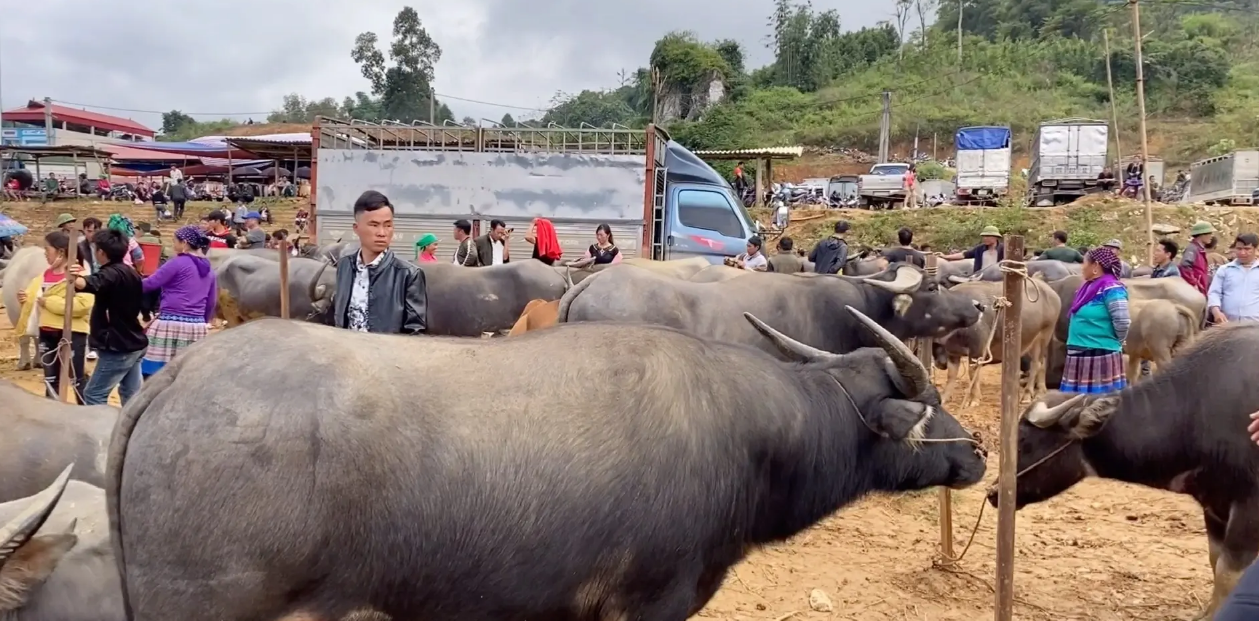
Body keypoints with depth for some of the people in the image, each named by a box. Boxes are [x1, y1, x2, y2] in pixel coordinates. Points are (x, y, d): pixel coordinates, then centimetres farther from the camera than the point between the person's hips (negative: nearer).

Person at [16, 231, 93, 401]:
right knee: (50, 380, 15)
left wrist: (50, 302, -21)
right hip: (47, 332, 8)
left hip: (72, 333, -7)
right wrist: (26, 299, -1)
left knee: (77, 379, 1)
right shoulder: (46, 274, 10)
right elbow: (37, 296, 21)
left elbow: (83, 304, -26)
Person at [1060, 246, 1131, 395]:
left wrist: (1114, 341, -3)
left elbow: (1122, 322, -18)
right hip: (1080, 357, 9)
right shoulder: (1090, 287, 13)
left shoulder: (1111, 289, -13)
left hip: (1100, 357, -9)